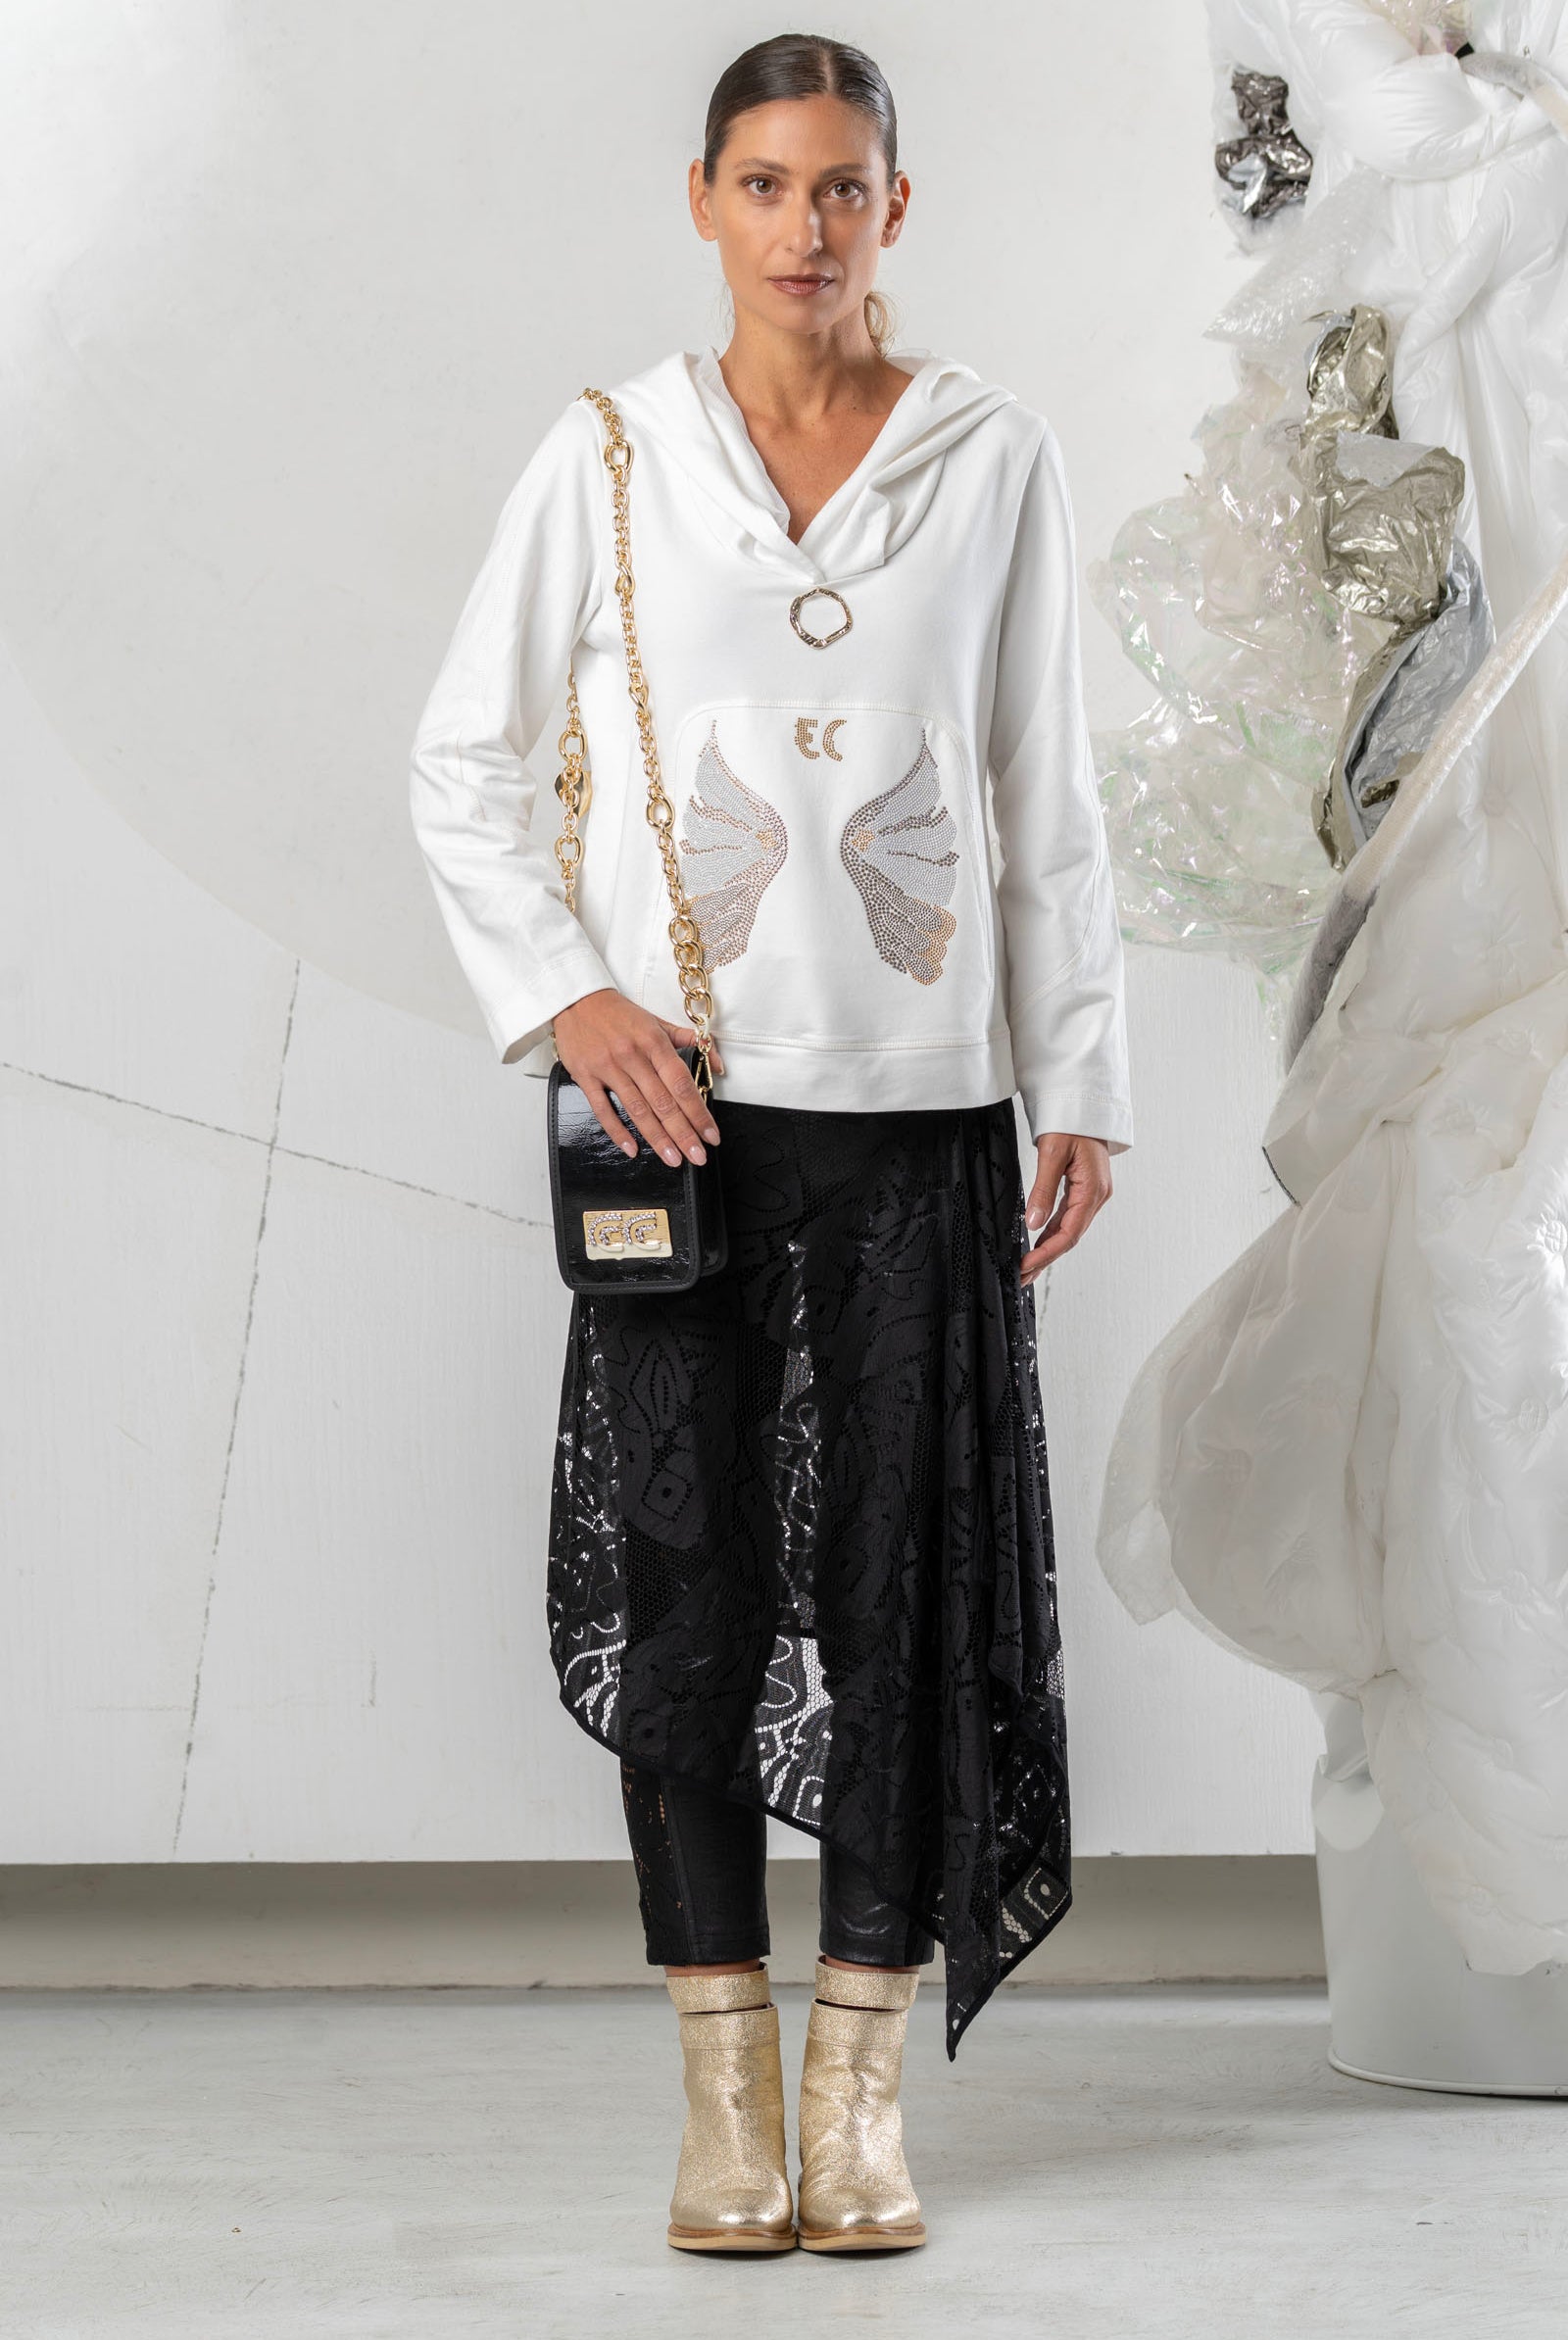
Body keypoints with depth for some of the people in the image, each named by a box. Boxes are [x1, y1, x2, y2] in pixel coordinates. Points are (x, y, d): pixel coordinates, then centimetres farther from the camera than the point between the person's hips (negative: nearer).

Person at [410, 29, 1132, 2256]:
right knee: (688, 1584, 0)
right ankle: (727, 2095, 11)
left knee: (908, 1582, 1)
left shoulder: (994, 456, 5)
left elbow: (1049, 797, 7)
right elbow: (464, 765, 7)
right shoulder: (609, 454, 2)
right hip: (685, 1094, 0)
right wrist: (560, 994, -6)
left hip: (921, 1099, 1)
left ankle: (861, 2089, 12)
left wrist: (1083, 1090, 5)